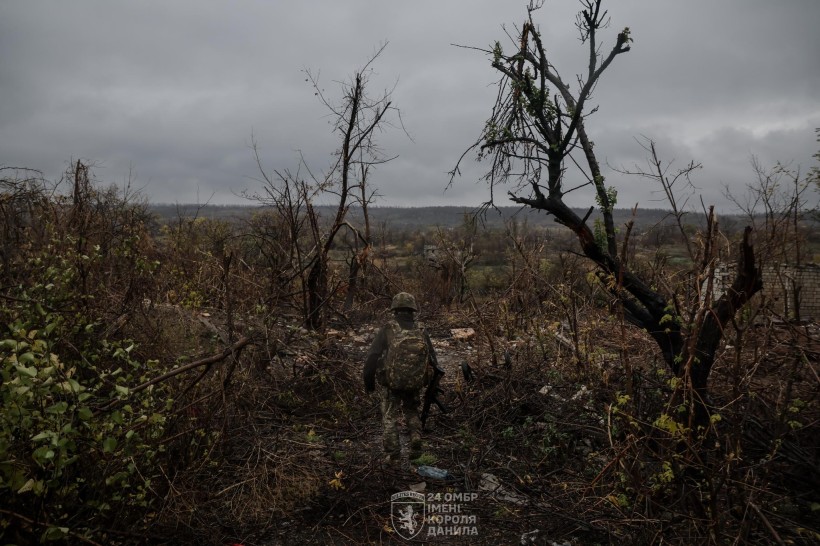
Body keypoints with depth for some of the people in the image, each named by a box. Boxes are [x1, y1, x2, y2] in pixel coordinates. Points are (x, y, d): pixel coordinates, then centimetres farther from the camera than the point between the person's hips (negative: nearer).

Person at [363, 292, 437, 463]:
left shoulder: (387, 329, -9)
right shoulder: (421, 331, -1)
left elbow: (372, 357, -12)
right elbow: (432, 358, 5)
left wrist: (368, 380, 0)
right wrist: (427, 381, 20)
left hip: (390, 381, -2)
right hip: (414, 382, 2)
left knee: (390, 416, 13)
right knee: (412, 412, 24)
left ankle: (393, 453, 8)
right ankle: (415, 442, 8)